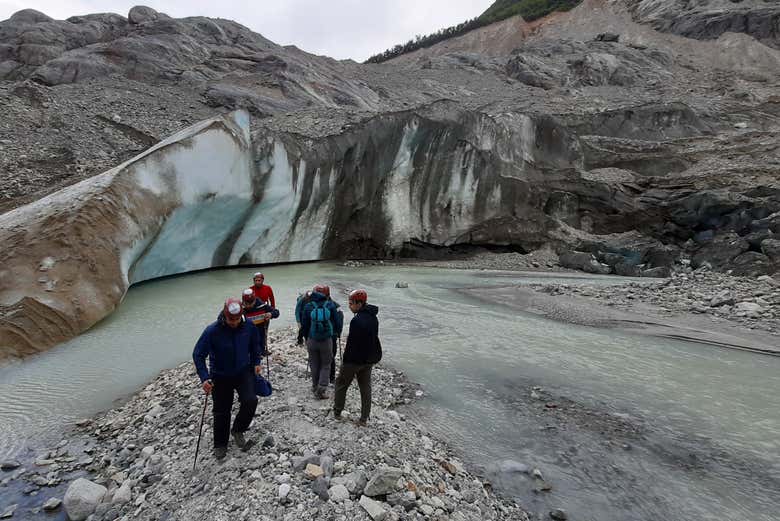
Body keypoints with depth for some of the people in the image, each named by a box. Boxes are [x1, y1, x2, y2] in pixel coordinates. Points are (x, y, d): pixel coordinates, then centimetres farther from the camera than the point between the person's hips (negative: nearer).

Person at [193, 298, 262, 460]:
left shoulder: (249, 326, -16)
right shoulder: (212, 331, -25)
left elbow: (255, 345, 6)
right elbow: (198, 355, -16)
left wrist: (256, 362, 1)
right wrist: (204, 378, -23)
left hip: (244, 372, 2)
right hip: (220, 376, -1)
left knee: (250, 401, -16)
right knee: (221, 412, 9)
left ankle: (238, 430, 12)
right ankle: (220, 445, 33)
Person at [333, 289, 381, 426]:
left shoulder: (357, 320, -25)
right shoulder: (373, 318, 3)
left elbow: (352, 342, -23)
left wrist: (346, 359, -13)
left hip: (355, 359, -7)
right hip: (369, 359, 8)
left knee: (341, 384, 14)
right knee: (366, 387, 14)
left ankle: (337, 411, 27)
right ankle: (364, 418, 20)